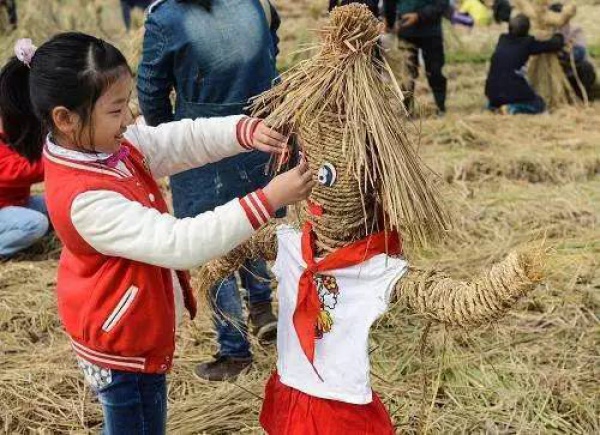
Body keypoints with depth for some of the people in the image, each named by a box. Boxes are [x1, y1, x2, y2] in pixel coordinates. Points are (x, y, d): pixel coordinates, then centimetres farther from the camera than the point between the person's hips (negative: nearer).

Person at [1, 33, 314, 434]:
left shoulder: (111, 144, -8)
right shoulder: (85, 199, -35)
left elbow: (186, 139, -7)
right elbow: (181, 244, -38)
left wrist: (246, 131, -27)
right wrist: (268, 200, -39)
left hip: (132, 331, 9)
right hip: (124, 346, -9)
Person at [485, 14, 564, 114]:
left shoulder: (502, 39, 10)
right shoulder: (528, 42, -4)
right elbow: (555, 45, 6)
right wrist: (558, 36, 28)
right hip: (512, 91, -6)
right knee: (539, 105, 16)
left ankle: (494, 105, 9)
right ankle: (512, 108, -8)